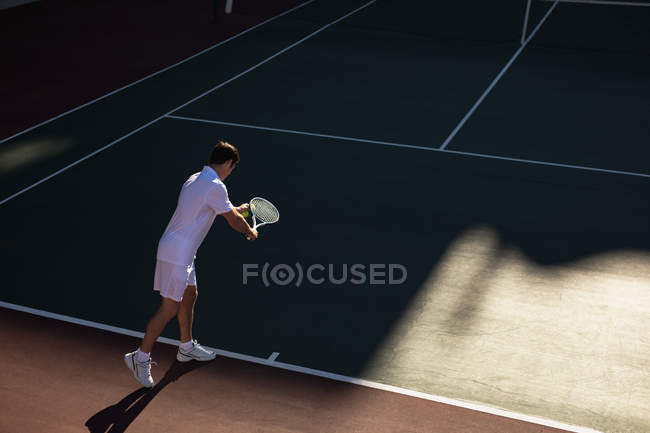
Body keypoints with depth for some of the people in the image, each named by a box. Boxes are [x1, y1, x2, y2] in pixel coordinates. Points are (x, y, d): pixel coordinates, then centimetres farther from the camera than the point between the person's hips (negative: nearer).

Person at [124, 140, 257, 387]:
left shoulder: (196, 179, 11)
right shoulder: (215, 187, -18)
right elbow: (234, 221, -7)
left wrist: (237, 210, 43)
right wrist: (250, 232, 13)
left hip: (181, 252, 10)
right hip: (176, 255, -10)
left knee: (189, 295, 22)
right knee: (169, 308, -4)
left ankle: (187, 347, 36)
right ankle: (140, 357, 4)